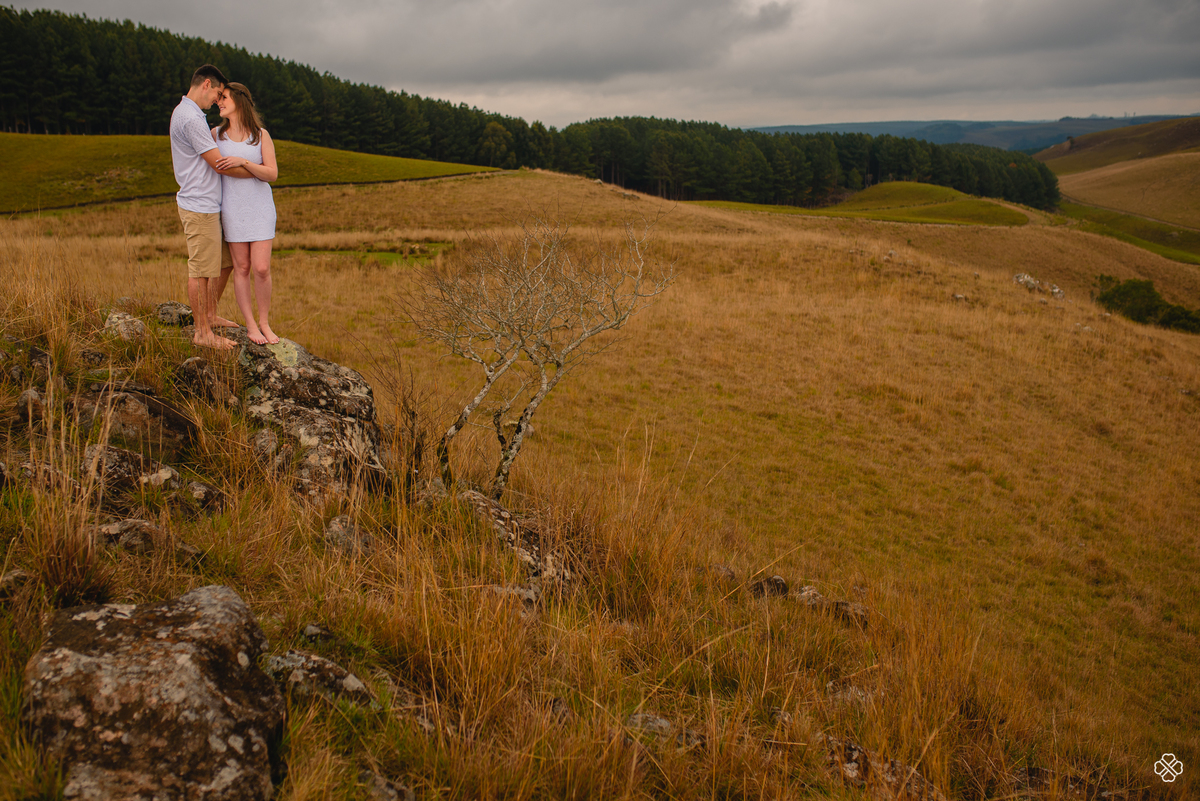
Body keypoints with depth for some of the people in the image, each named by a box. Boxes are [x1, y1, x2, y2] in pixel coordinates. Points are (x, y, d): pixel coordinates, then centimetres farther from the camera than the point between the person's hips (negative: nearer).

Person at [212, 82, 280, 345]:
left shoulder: (261, 135, -2)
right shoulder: (216, 134, 2)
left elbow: (272, 174, -10)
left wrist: (243, 161, -23)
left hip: (260, 208, -1)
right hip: (232, 208, 1)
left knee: (262, 269, -7)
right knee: (242, 268, 2)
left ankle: (265, 323, 11)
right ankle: (251, 325, 12)